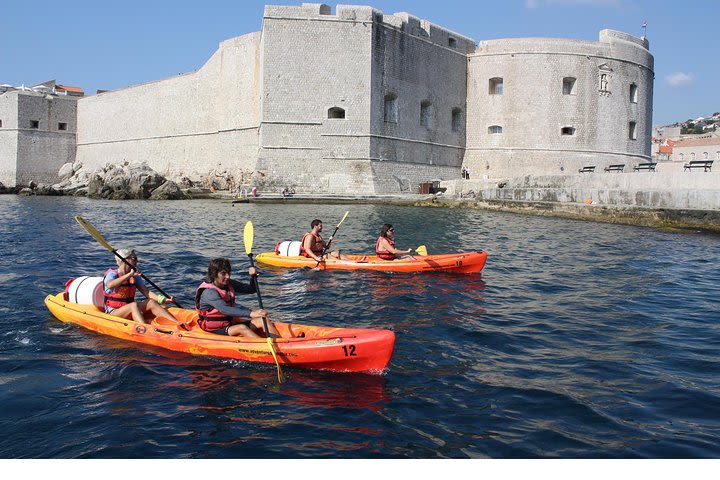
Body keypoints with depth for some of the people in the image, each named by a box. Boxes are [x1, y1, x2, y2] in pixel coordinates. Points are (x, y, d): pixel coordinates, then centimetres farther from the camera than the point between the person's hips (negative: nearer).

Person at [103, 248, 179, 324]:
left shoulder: (135, 276, 8)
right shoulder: (112, 274, -10)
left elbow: (146, 292, 1)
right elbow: (110, 285, -35)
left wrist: (163, 299, -15)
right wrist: (130, 274, -36)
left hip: (129, 310, 6)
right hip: (113, 312, -6)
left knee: (151, 302, -15)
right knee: (134, 305, -32)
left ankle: (178, 324, -27)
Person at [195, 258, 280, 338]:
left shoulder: (229, 284, 4)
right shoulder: (208, 292, -21)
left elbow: (251, 289, 13)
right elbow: (224, 309, -36)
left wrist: (253, 277, -10)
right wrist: (251, 313, -47)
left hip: (230, 323, 8)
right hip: (215, 330, -8)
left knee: (264, 320, -9)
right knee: (242, 328, -34)